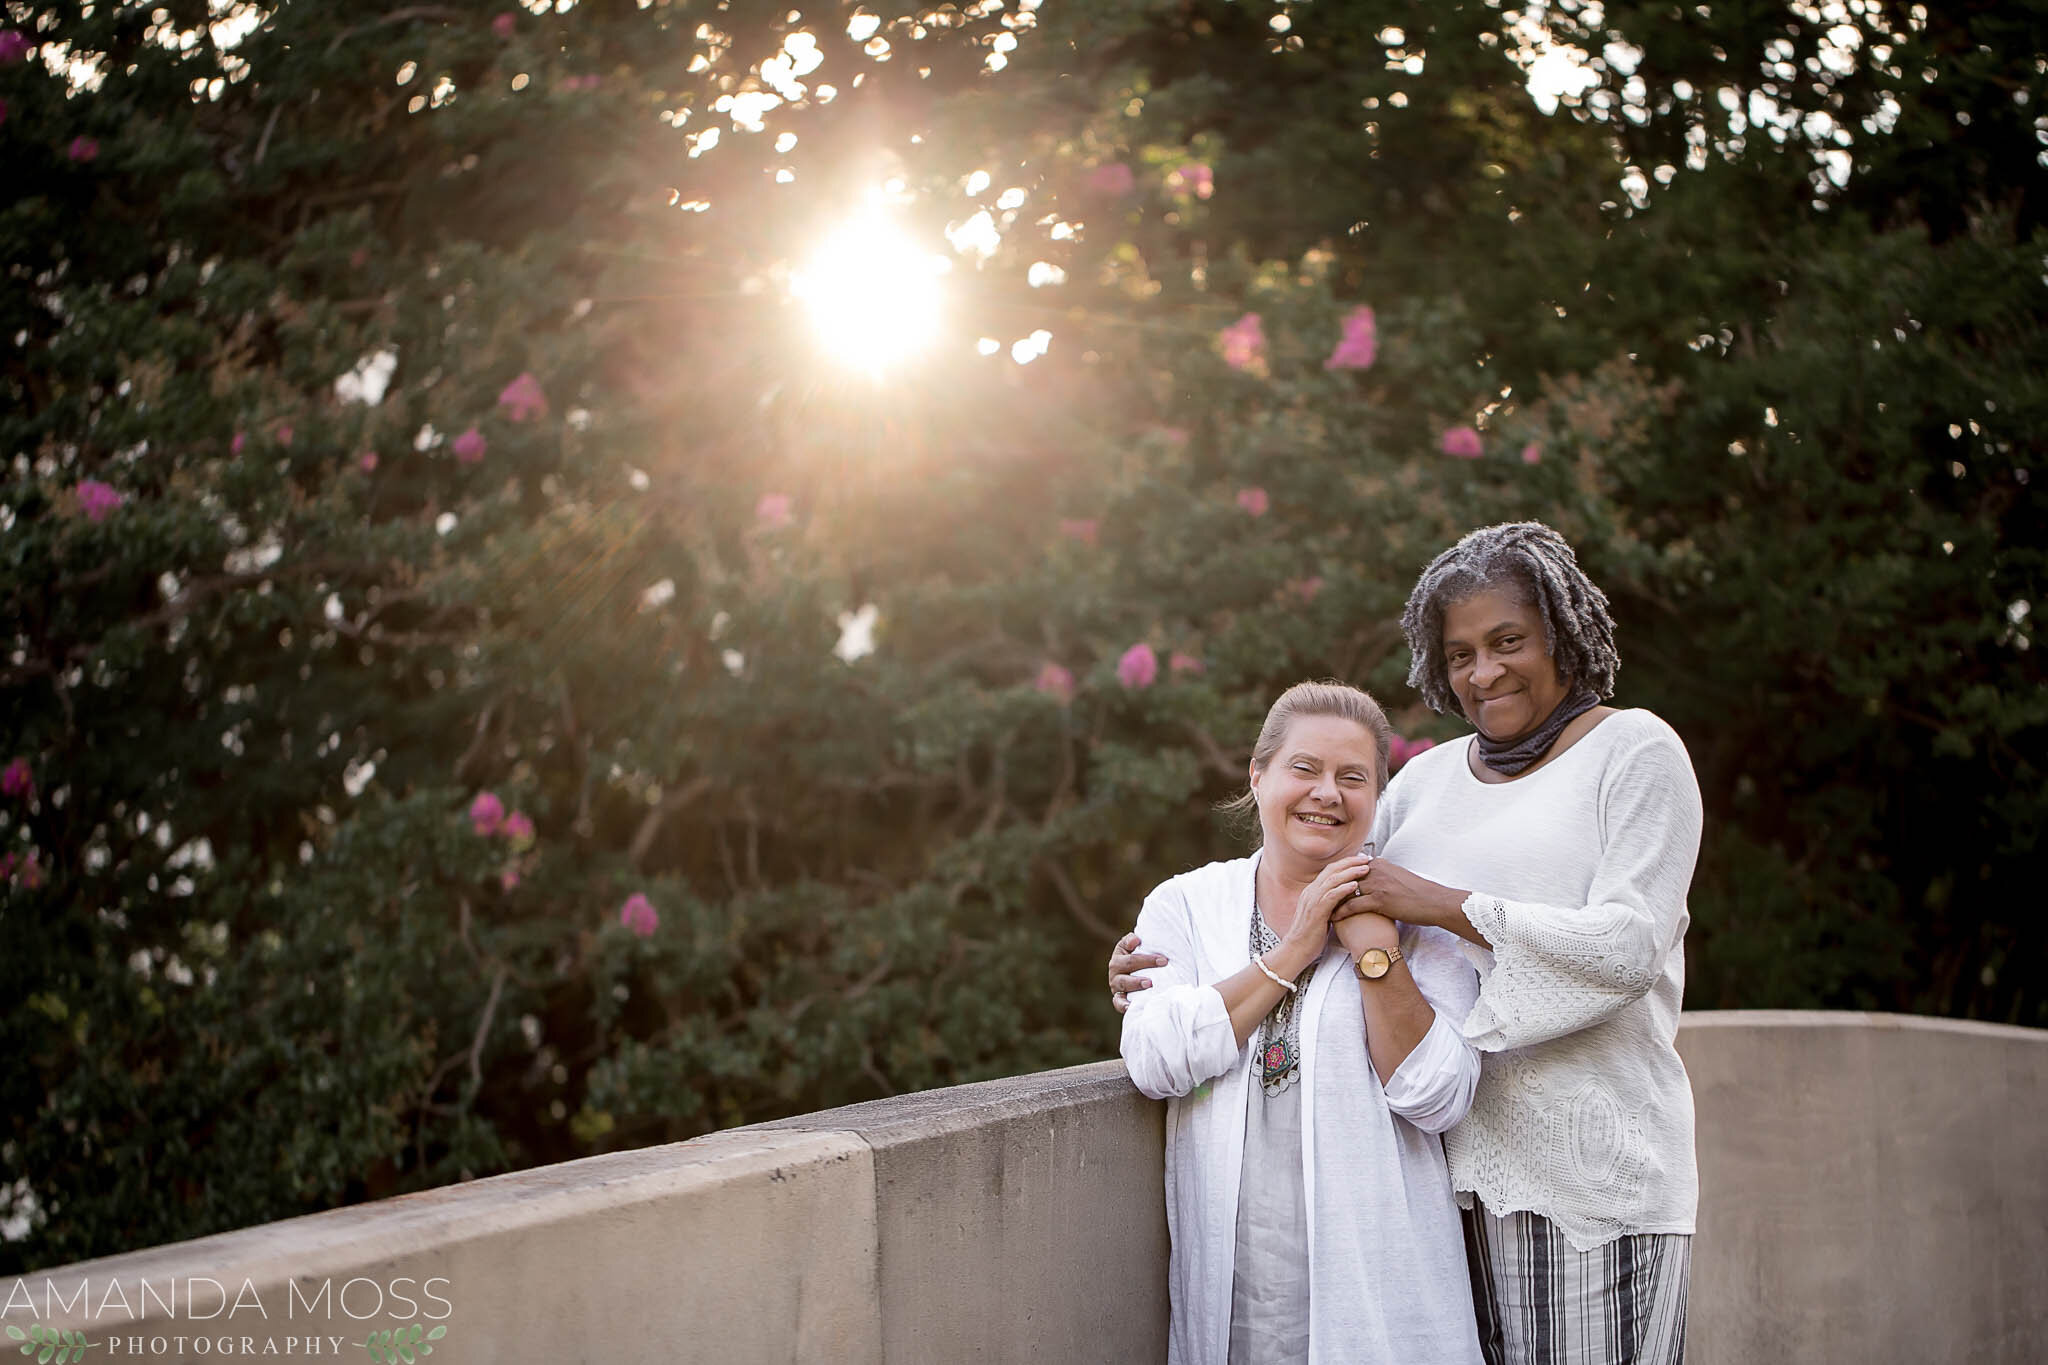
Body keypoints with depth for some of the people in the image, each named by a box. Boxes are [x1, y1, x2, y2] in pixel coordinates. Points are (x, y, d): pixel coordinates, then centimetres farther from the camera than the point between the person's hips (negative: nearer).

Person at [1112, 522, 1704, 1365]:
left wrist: (1443, 904, -14)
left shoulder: (1634, 752, 2)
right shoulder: (1429, 779, 18)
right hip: (1453, 1163, 5)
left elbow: (1628, 946, -10)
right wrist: (1162, 973, 5)